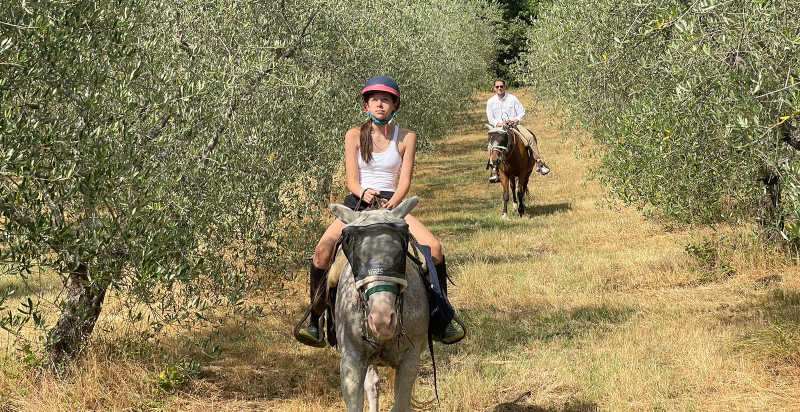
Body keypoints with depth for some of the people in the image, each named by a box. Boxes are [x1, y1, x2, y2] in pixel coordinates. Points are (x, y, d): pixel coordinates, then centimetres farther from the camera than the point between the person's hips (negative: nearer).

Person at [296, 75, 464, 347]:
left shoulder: (406, 138, 4)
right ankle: (315, 322, -16)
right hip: (358, 202, 0)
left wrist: (392, 203, -20)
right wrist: (364, 193, -23)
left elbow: (404, 181, -1)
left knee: (433, 247, -23)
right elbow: (351, 180, -1)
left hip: (392, 202, 0)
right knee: (323, 249, -26)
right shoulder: (355, 135, 4)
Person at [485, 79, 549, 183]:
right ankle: (494, 172, -28)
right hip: (499, 127, 0)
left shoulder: (512, 98, 7)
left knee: (530, 137, -23)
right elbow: (490, 118, 5)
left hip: (514, 125, 0)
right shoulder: (490, 102, 9)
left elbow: (522, 112, 6)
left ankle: (539, 163, -20)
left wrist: (516, 120, -12)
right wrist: (498, 123, -14)